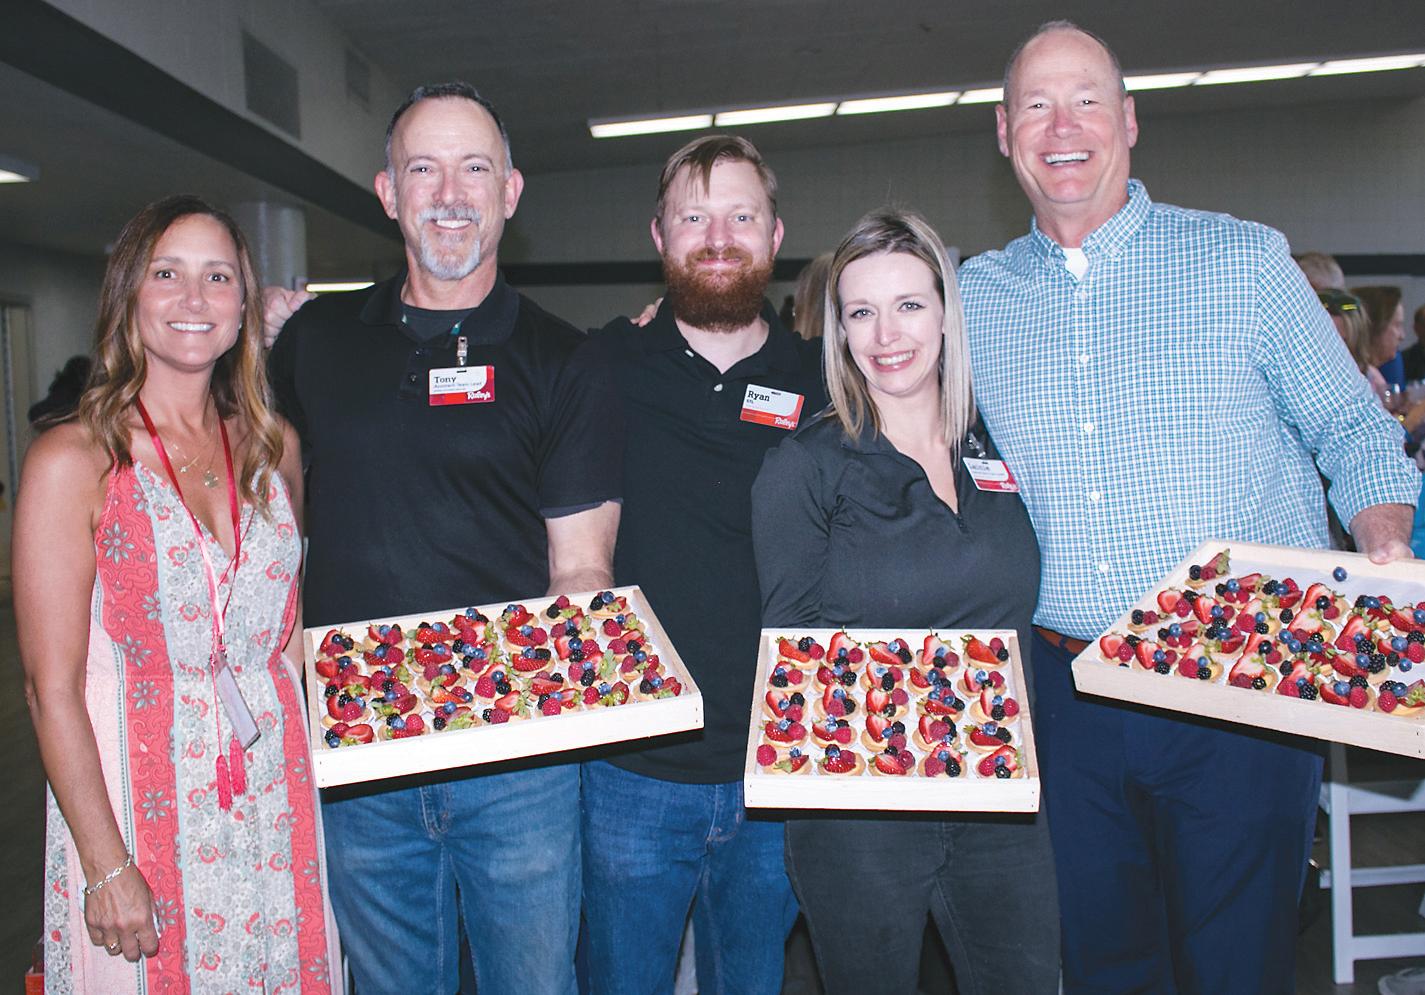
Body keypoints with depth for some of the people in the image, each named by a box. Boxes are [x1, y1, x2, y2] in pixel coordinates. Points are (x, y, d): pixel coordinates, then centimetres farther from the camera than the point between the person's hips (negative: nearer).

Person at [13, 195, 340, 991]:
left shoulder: (274, 448, 5)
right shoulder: (74, 461, -9)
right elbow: (53, 689, -11)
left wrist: (308, 768, 7)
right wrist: (106, 864, -13)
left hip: (276, 799, 4)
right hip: (134, 800, -4)